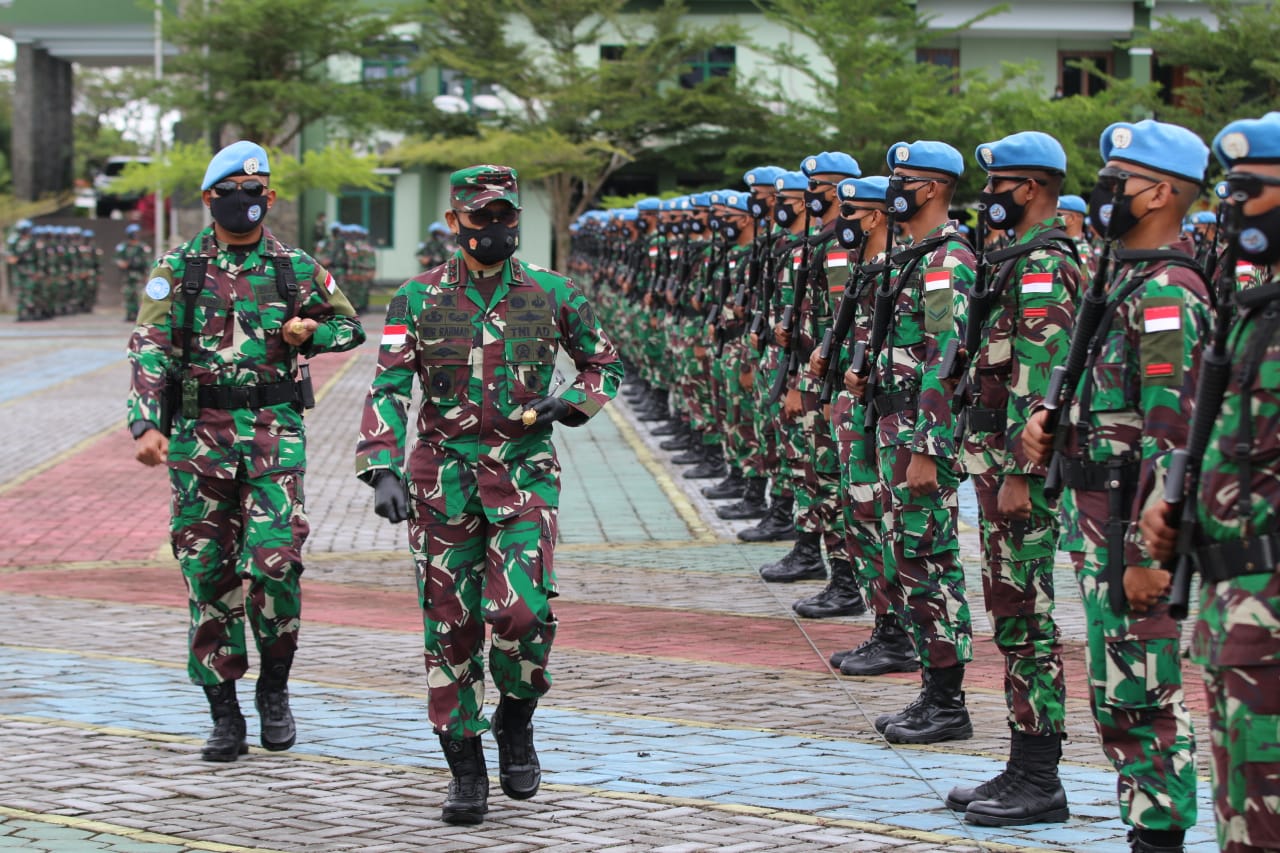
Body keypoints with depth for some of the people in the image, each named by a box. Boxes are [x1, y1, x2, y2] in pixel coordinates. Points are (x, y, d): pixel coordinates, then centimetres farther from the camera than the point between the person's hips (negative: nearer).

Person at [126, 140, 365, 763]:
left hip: (274, 431, -1)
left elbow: (350, 326, 20)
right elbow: (150, 350, -5)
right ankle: (224, 715, 10)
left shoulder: (296, 269, 7)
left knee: (274, 562, -13)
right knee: (208, 572, 2)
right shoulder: (178, 268, 4)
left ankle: (274, 688, 10)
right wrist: (146, 425, -19)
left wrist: (308, 334, -3)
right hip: (199, 433, 1)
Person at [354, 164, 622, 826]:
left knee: (522, 613, -17)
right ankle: (466, 771, 15)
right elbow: (388, 390, -5)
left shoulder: (552, 295, 4)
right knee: (450, 627, 4)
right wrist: (383, 469, -19)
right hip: (442, 478, 1)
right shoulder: (418, 298, 1)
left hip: (524, 475, -1)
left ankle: (516, 721, 13)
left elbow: (606, 364, 16)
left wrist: (570, 404, -4)